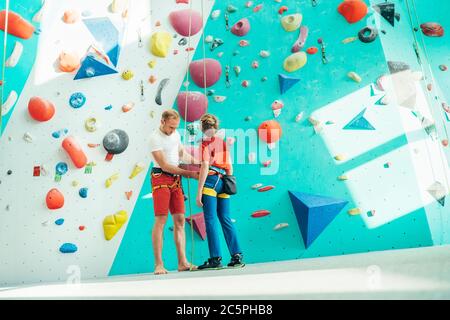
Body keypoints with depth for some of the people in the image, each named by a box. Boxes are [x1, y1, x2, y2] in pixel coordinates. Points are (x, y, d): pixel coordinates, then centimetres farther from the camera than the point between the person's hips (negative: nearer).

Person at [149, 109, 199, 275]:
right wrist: (189, 174, -14)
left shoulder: (175, 134, 11)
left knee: (180, 220, 3)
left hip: (176, 179, 7)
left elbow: (182, 154, 26)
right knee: (161, 220, -9)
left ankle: (182, 262, 7)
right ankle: (159, 264, -3)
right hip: (161, 178, -7)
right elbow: (164, 165, -16)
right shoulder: (155, 138, -12)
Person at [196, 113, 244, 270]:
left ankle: (215, 258, 0)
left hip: (211, 181, -6)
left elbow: (205, 167, -12)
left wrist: (199, 191, -13)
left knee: (210, 220, -2)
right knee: (225, 219, 9)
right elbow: (229, 167, 14)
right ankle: (237, 255, 10)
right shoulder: (223, 142, 15)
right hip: (223, 181, 6)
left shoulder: (205, 142, -3)